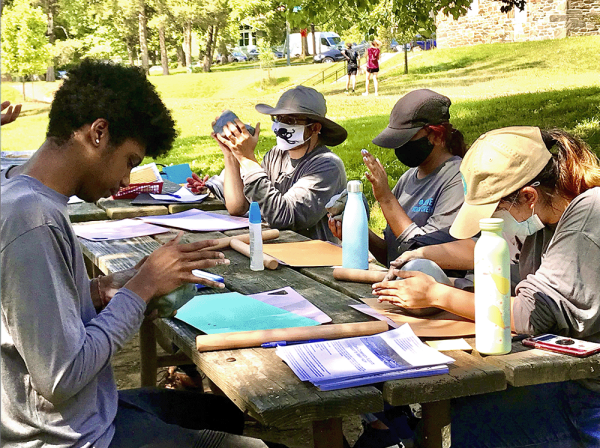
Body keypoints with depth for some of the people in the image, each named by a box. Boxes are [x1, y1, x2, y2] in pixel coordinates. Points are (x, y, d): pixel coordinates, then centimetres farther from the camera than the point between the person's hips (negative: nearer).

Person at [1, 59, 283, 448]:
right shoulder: (33, 219, -28)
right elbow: (62, 378, -28)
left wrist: (103, 289, -6)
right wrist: (142, 287, -19)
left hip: (89, 409, 10)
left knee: (236, 414, 24)